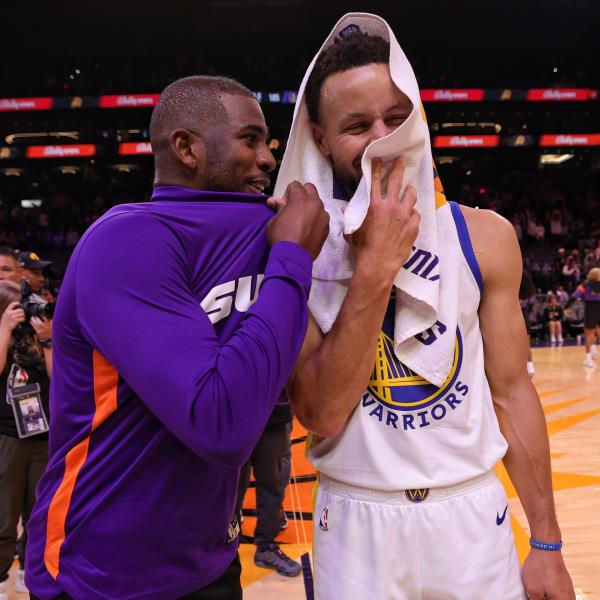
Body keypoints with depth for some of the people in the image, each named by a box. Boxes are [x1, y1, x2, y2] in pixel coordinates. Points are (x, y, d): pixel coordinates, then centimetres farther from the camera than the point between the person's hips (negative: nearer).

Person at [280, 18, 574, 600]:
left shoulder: (486, 236, -4)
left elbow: (511, 392, 1)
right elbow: (320, 414, -18)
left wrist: (546, 543, 3)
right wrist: (375, 267, -25)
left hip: (474, 513, 2)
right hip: (358, 521, -1)